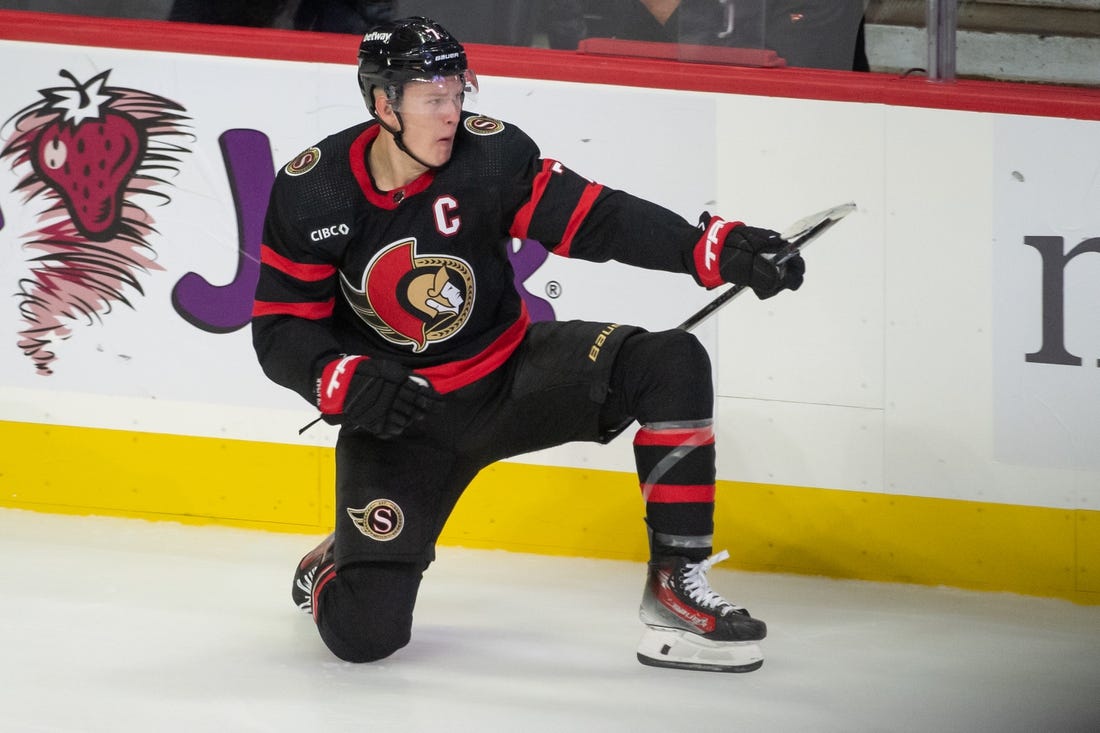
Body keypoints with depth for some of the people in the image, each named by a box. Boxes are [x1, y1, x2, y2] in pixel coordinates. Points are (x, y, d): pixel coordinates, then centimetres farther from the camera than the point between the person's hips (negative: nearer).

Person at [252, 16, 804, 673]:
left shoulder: (490, 154, -14)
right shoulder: (311, 192, -14)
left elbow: (596, 219, -18)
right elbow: (281, 329, -8)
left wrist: (716, 250, -32)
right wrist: (348, 385, -27)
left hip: (511, 372, 2)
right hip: (397, 410, -2)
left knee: (672, 365, -22)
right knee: (364, 633, -14)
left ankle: (678, 585, -15)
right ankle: (343, 563, 27)